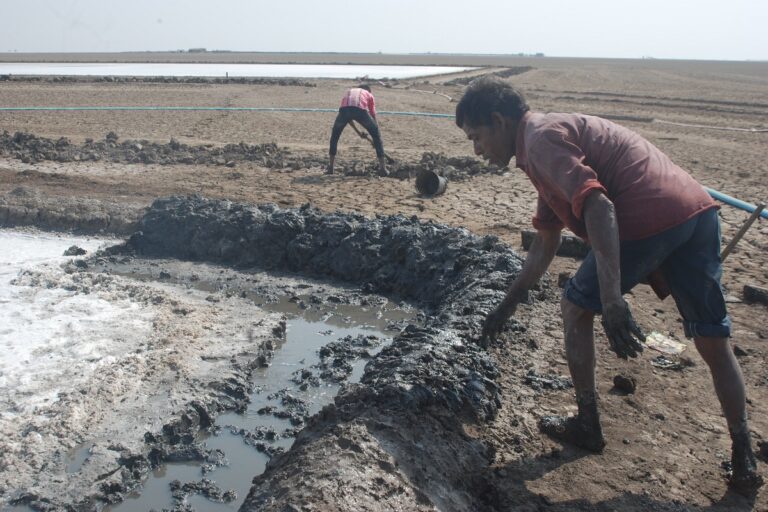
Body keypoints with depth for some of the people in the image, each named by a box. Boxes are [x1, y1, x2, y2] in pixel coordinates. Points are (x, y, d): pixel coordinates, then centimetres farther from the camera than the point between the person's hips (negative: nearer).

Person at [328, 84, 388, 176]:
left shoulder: (348, 92, 43)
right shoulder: (369, 95, 36)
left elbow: (347, 116, 44)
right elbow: (373, 116, 35)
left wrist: (358, 133, 52)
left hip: (344, 109, 2)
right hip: (360, 110, -2)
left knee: (335, 136, 26)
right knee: (377, 135, 18)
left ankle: (330, 167, 24)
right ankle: (382, 168, 16)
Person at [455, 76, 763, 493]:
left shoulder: (541, 136, -2)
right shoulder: (556, 136, 28)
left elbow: (598, 206, -19)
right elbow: (545, 243, 33)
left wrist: (612, 304, -24)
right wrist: (507, 305, 39)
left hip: (652, 218, -10)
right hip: (699, 211, 10)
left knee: (575, 308, 12)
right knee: (714, 343, 18)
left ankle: (587, 426, 24)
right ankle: (743, 461, 28)